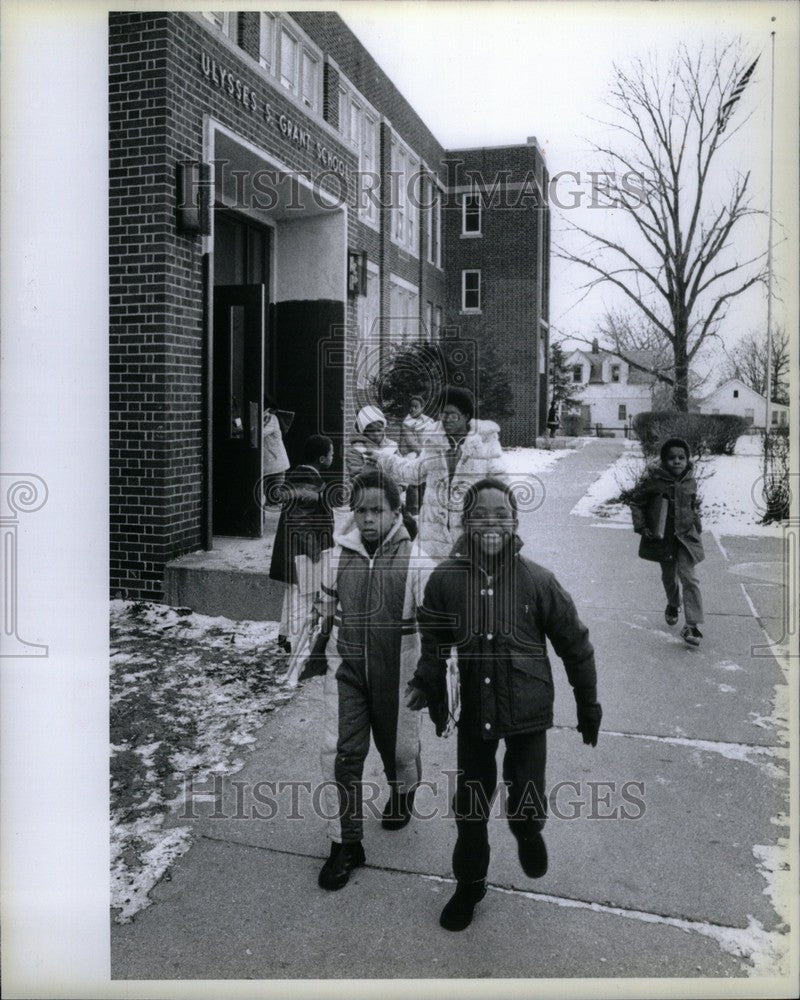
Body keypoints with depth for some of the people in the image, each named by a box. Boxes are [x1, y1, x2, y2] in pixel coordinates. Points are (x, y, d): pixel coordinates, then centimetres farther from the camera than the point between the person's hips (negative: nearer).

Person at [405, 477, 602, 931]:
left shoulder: (538, 581, -14)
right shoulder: (446, 579, -11)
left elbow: (575, 645, -3)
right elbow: (433, 643, 3)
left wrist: (589, 706, 4)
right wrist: (426, 685, -13)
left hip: (527, 711, -1)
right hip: (473, 713, 2)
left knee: (527, 804, 5)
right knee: (469, 807, 13)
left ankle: (529, 832, 44)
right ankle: (470, 885, 40)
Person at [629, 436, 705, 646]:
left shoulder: (690, 482, 0)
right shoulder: (653, 480, -11)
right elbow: (636, 503, -2)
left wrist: (697, 524, 9)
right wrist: (641, 527, -8)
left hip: (685, 536, 1)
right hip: (661, 537, -1)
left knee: (689, 579, -10)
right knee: (669, 576, 17)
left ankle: (692, 625, -9)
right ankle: (673, 605, 47)